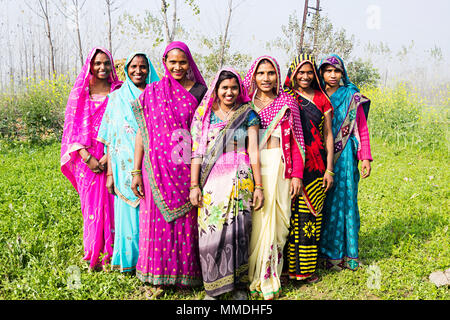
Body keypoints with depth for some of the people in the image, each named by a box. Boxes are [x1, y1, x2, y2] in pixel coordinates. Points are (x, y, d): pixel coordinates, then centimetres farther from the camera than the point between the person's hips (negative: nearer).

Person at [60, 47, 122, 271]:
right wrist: (87, 157, -7)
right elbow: (73, 128, 4)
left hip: (111, 157, -1)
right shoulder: (80, 92, 8)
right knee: (91, 204, 4)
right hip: (87, 158, 1)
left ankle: (111, 255, 10)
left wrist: (110, 155, -12)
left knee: (111, 204, -1)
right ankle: (94, 257, 13)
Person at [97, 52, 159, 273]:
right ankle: (129, 261, 18)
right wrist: (110, 173, -1)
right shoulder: (117, 97, 8)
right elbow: (110, 139, 5)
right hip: (126, 169, 0)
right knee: (128, 212, 3)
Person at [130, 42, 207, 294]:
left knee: (186, 222, 6)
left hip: (187, 168, 0)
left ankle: (186, 274, 23)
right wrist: (136, 171, 0)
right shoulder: (152, 92, 4)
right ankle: (160, 277, 20)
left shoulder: (200, 91, 4)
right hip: (158, 168, 0)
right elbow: (142, 132, 4)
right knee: (159, 220, 5)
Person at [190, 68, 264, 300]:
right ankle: (212, 288, 10)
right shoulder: (204, 115, 9)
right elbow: (197, 152, 5)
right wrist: (194, 185, -2)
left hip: (240, 181, 0)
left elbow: (254, 152, 3)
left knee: (238, 232, -2)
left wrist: (258, 186, -1)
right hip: (211, 182, 1)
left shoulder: (248, 115, 8)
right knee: (211, 232, -3)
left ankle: (239, 286, 12)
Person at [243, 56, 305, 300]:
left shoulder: (288, 103, 9)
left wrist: (297, 174, -1)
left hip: (280, 169, 0)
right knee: (256, 220, -1)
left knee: (277, 221, 0)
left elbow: (296, 142, 6)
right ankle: (256, 277, 12)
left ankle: (269, 278, 11)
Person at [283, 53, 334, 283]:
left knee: (310, 217, 3)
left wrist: (329, 169, 4)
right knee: (291, 214, -2)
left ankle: (308, 268, 13)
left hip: (315, 166, 2)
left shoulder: (322, 99, 11)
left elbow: (328, 135, 10)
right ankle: (291, 267, 9)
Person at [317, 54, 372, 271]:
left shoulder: (352, 97, 5)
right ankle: (330, 254, 14)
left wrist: (365, 158, -4)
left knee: (346, 201, 2)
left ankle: (349, 254, 13)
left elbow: (362, 129, 5)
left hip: (345, 156, 0)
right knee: (327, 203, 4)